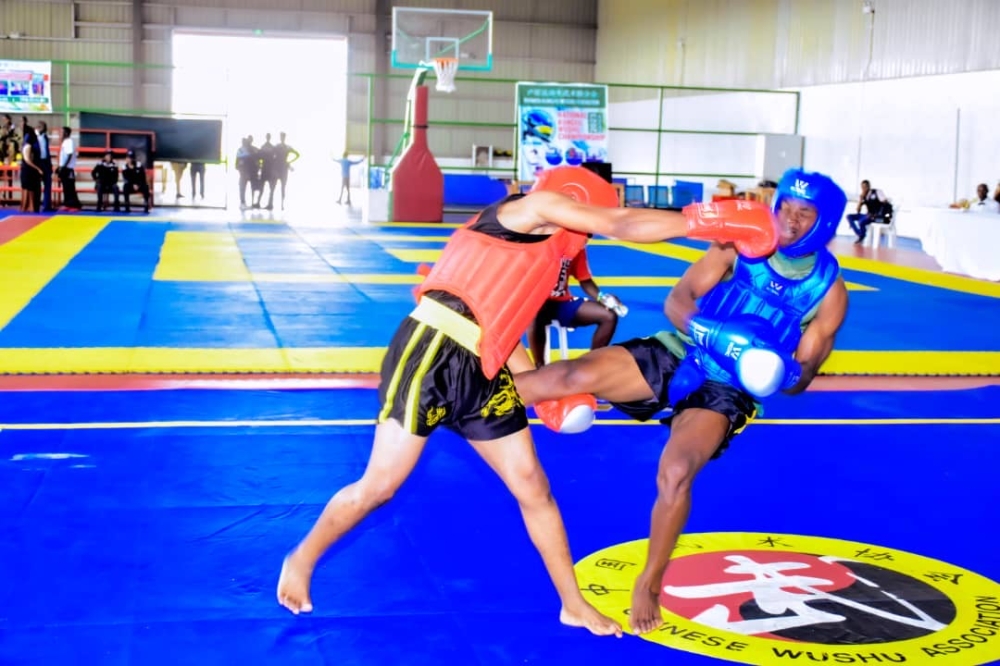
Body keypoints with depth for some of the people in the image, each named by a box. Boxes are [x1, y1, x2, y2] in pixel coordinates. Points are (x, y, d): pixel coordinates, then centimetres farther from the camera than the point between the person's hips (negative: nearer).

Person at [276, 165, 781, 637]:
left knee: (533, 488, 10)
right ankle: (301, 560, 21)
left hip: (481, 372, 9)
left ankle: (574, 606, 22)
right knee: (380, 486, -3)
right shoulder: (534, 208, -1)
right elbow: (622, 225, -6)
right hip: (433, 354, -9)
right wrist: (704, 221, 1)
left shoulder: (543, 259, 22)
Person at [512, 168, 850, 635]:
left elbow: (798, 380, 0)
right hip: (678, 353, 2)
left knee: (674, 474, -24)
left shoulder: (829, 291, -4)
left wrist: (785, 374, -24)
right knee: (575, 376, -22)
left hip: (727, 390, -2)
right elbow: (676, 302, -4)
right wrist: (707, 331, -25)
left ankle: (649, 585, -1)